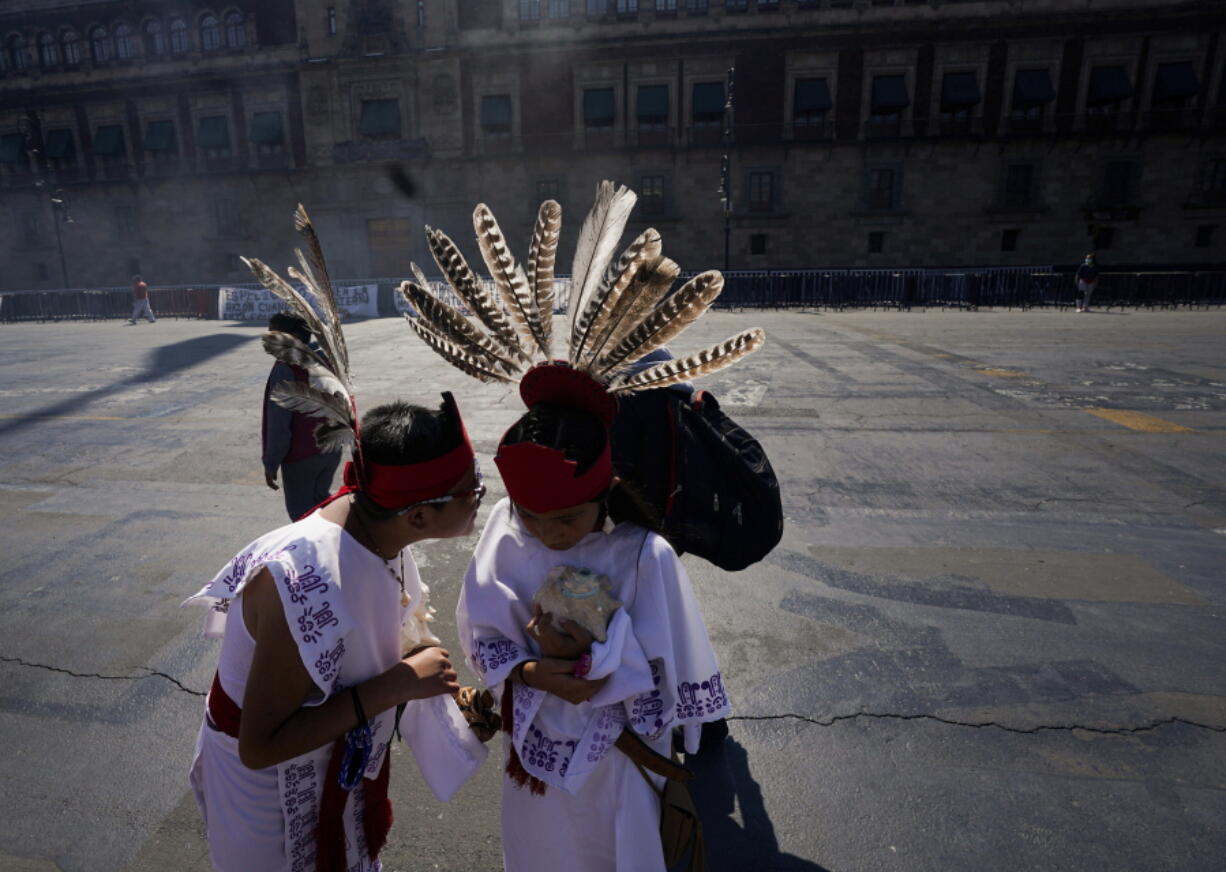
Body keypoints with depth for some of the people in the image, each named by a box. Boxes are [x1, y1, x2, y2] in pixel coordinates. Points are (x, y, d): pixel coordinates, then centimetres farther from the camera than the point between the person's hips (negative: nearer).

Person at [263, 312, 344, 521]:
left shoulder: (285, 368, -19)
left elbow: (279, 423, -20)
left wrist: (270, 463, -12)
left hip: (300, 455, -7)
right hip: (331, 449, 7)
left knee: (300, 509, 10)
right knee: (320, 498, 24)